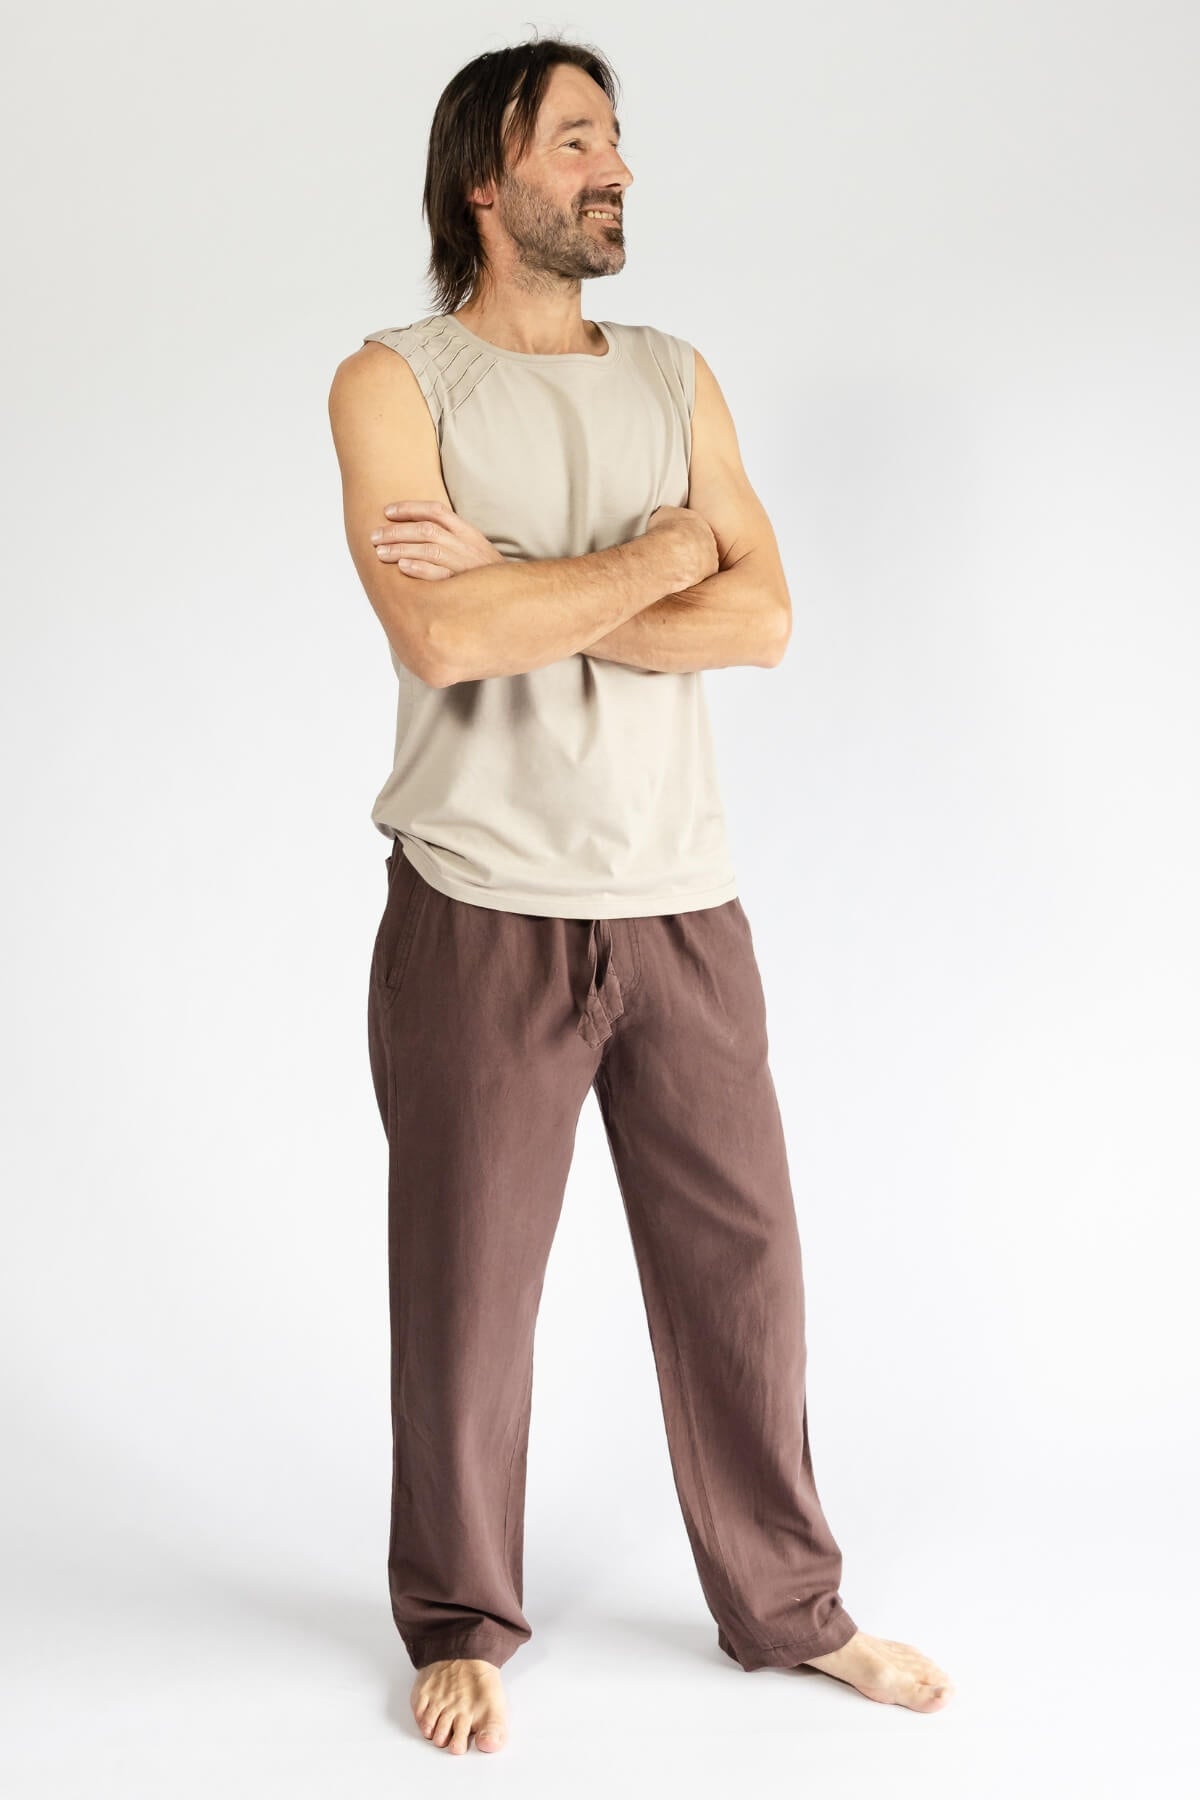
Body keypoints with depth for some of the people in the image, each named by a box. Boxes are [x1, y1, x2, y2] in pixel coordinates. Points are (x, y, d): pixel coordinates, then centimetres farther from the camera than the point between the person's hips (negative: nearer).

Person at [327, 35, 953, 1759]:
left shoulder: (677, 379, 10)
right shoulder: (395, 382, -2)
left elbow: (762, 619, -3)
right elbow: (441, 635, -18)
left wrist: (524, 592, -14)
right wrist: (659, 555, -8)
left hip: (682, 899, 4)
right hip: (481, 907, -3)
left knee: (740, 1255, 9)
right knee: (467, 1281, 6)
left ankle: (789, 1604, 26)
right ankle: (461, 1623, 24)